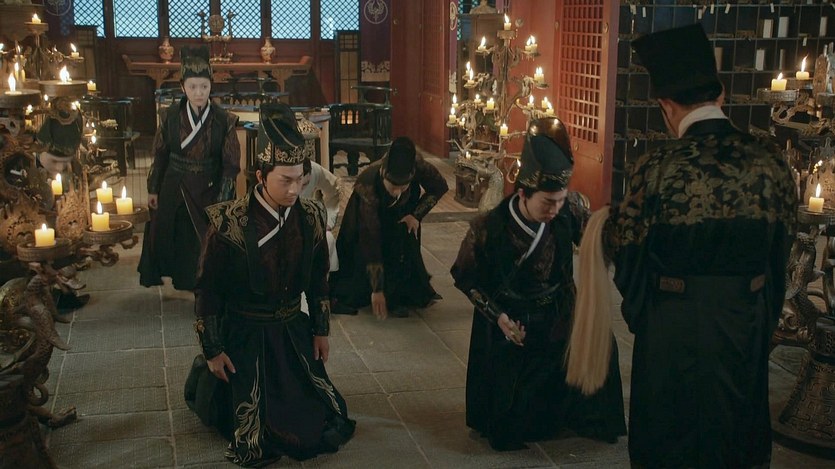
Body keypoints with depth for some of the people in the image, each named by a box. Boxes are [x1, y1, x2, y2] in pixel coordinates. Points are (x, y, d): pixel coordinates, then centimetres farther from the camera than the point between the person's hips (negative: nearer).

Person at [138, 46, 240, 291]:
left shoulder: (224, 120, -10)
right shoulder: (171, 116, -5)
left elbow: (230, 165, -9)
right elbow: (160, 155, 3)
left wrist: (221, 201, -13)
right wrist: (153, 189, 5)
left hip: (209, 191, -2)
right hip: (174, 190, 2)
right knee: (167, 238, 12)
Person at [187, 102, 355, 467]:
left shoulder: (311, 218, -7)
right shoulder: (229, 223, -20)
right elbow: (208, 290, -12)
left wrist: (321, 330, 9)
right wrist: (213, 350, -9)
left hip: (294, 329, 5)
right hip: (245, 334, -4)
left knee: (329, 427, 15)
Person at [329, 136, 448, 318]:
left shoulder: (419, 167, -38)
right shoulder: (368, 186, -43)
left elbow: (441, 187, -13)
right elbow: (371, 241, -40)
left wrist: (417, 215, -22)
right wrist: (377, 290, -39)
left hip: (403, 212, 2)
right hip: (371, 209, -2)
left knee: (404, 250, -14)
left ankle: (398, 298, 1)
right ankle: (348, 297, 12)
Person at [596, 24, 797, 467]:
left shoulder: (657, 168, -20)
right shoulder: (770, 160, -9)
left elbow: (621, 245, -7)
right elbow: (781, 240, 3)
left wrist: (610, 222, 14)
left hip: (674, 327, -3)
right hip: (747, 324, 4)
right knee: (736, 423, 24)